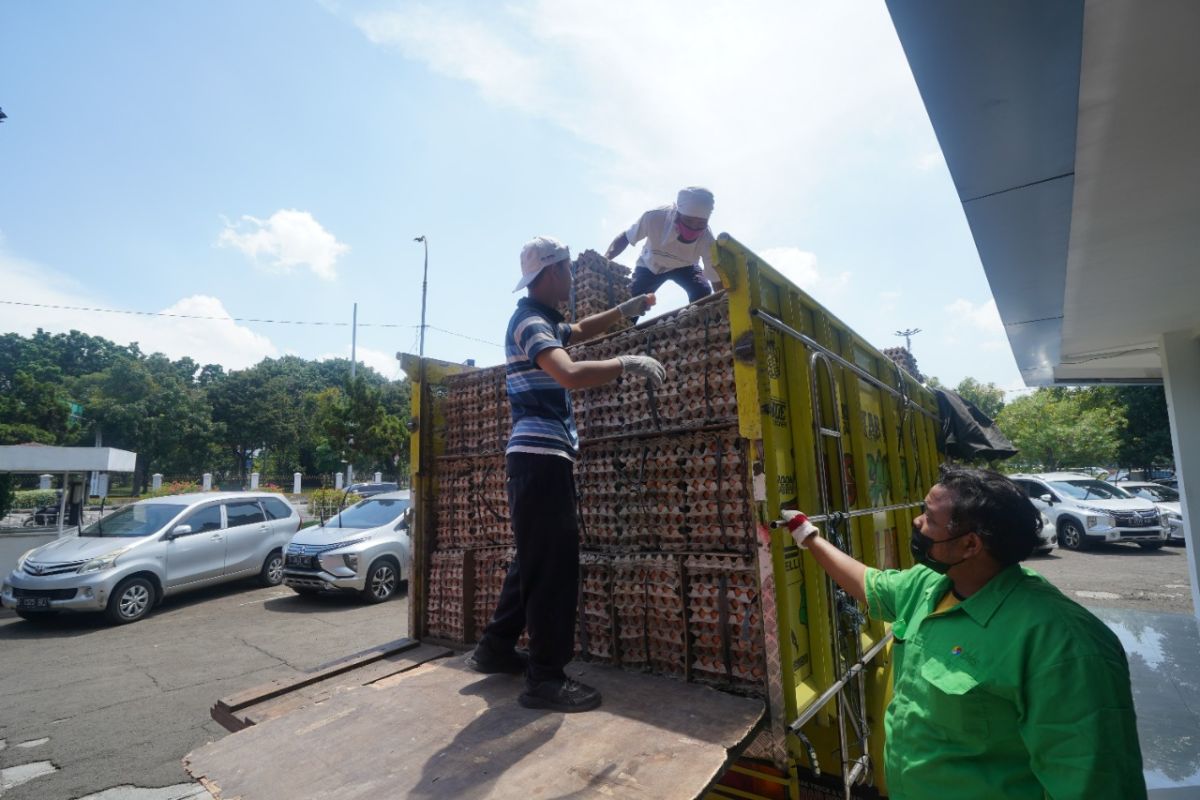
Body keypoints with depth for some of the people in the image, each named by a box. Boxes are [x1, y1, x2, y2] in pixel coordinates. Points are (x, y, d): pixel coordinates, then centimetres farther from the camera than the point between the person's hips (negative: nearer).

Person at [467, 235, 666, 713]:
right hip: (541, 454, -10)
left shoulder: (543, 321, 20)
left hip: (542, 454, 10)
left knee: (535, 557, 16)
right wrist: (627, 364, -18)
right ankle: (546, 678, 0)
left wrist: (624, 311, 28)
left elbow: (580, 331, 38)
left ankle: (496, 648, 27)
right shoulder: (530, 321, -11)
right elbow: (571, 374, -28)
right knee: (554, 562, -8)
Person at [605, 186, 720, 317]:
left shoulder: (706, 239, -37)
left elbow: (718, 279, -33)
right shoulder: (654, 217, -39)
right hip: (650, 265, 0)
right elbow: (625, 238, -22)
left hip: (684, 267, 0)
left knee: (703, 294, -25)